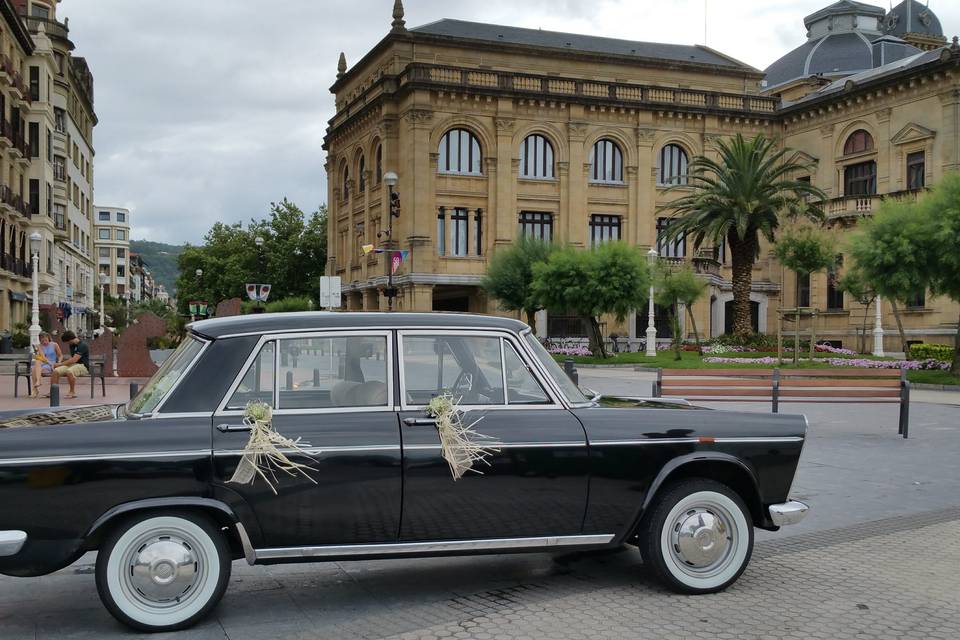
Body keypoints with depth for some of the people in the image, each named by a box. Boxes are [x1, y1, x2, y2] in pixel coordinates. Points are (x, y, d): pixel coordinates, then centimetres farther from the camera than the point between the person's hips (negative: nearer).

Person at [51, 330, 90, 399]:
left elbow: (74, 360, -22)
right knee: (56, 371, -13)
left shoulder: (82, 345, -17)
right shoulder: (72, 345, 13)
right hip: (73, 365, 9)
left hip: (83, 366, -9)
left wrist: (60, 364, -14)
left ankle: (73, 392, -21)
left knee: (69, 371, -38)